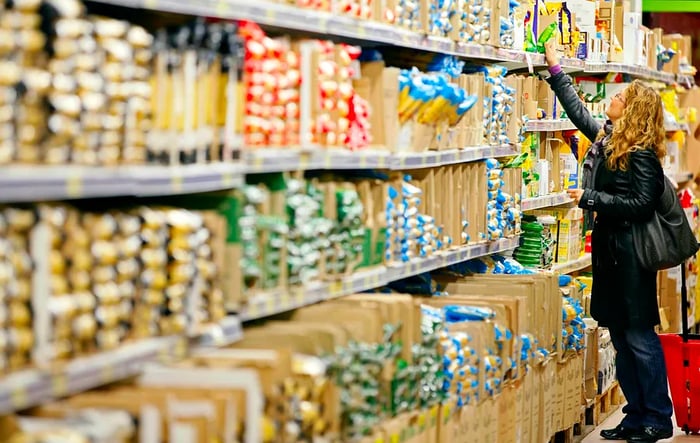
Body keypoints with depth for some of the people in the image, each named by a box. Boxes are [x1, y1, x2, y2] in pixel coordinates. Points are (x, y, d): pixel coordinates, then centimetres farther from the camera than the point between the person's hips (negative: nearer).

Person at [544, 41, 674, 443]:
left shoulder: (641, 153, -15)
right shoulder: (607, 136, 10)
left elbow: (641, 203, -20)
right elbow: (578, 111, 26)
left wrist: (591, 199, -18)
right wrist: (555, 68, 30)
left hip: (630, 254, -9)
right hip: (610, 247, 9)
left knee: (639, 335, -3)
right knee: (620, 334, 11)